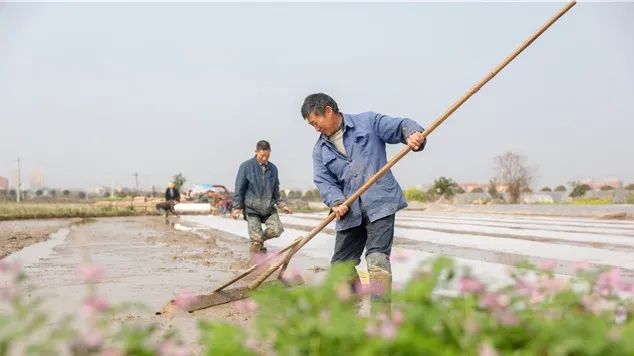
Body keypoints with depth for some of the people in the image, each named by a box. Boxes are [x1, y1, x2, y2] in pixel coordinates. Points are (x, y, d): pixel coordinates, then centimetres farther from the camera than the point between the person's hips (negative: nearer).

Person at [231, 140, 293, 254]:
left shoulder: (273, 168, 9)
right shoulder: (246, 166, -4)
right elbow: (239, 189, -2)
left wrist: (282, 204, 9)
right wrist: (237, 207, -6)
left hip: (269, 208, 4)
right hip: (251, 209, -4)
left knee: (277, 230, -11)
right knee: (256, 238, -8)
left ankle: (260, 239, 18)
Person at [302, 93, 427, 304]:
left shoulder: (368, 122, 3)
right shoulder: (320, 150, 12)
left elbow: (400, 126, 0)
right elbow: (323, 181, 2)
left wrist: (412, 134, -23)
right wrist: (336, 202, -17)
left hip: (379, 204, -5)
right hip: (350, 212, 5)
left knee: (377, 256, -16)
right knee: (341, 263, 10)